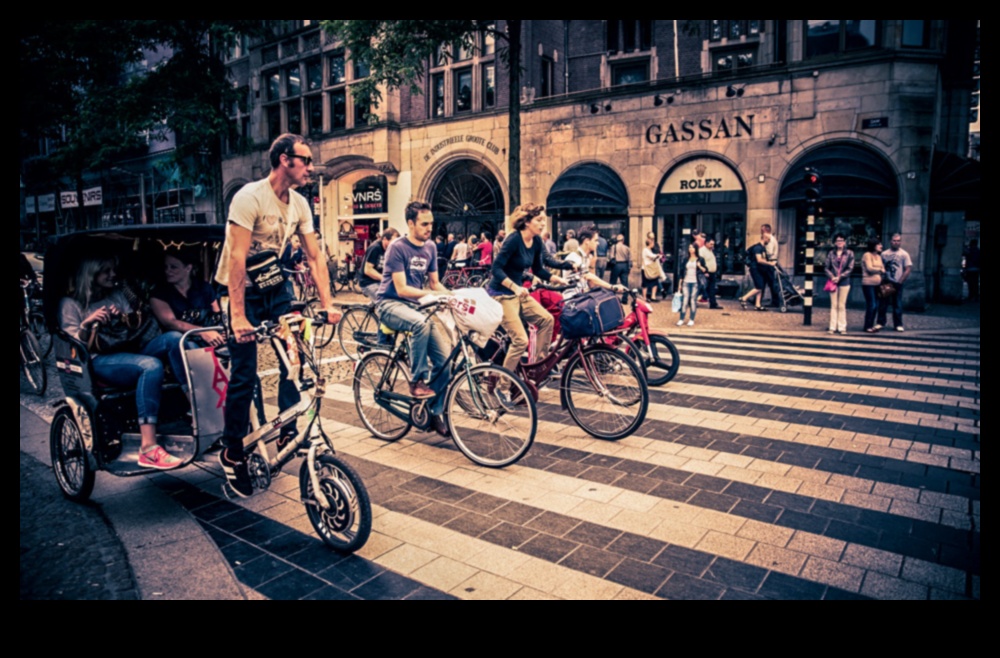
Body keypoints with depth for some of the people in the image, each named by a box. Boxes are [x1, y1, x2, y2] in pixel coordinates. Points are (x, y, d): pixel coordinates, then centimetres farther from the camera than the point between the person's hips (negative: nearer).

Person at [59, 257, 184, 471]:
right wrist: (87, 324, -16)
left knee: (174, 338, -27)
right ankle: (148, 449, -45)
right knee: (151, 365, -38)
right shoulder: (71, 304, 12)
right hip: (100, 361, -5)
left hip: (131, 351, 5)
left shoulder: (118, 294, 25)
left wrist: (124, 319, 1)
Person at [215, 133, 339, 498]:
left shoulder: (300, 204, -1)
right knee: (244, 374, -3)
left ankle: (289, 432, 12)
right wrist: (238, 317, -33)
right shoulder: (250, 197, -21)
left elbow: (315, 256, -1)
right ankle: (232, 453, 13)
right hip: (244, 291, -6)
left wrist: (328, 303, -10)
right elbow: (237, 257, -27)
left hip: (277, 287, 6)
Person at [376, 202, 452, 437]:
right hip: (391, 304, -6)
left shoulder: (430, 248, 6)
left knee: (444, 356, -10)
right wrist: (432, 295, -28)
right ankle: (417, 381, -21)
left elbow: (435, 283, 11)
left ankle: (435, 412, 6)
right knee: (421, 323, -40)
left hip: (416, 305, 6)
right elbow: (401, 289, -18)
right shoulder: (398, 247, -13)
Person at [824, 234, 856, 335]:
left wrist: (840, 277, -11)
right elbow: (827, 267, 5)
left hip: (844, 282, -1)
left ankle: (842, 328, 7)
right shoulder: (831, 253, 6)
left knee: (842, 305, 2)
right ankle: (833, 327, 4)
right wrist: (832, 277, -10)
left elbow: (850, 268, -2)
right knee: (834, 305, 2)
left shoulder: (849, 253, 2)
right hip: (833, 281, 1)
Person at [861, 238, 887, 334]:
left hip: (877, 284, 8)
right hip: (869, 284, -8)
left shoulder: (879, 256, 17)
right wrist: (880, 270, 1)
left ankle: (871, 326, 13)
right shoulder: (867, 255, -6)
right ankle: (867, 327, -1)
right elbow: (869, 268, -14)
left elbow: (883, 268, 16)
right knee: (871, 305, -9)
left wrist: (883, 271, -5)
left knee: (876, 305, 7)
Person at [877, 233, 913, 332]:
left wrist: (901, 281, -10)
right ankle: (881, 322, 10)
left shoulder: (904, 254, 1)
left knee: (897, 304, 3)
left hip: (897, 283, -2)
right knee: (883, 303, 1)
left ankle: (898, 324, 10)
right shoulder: (884, 254, 8)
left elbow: (908, 269, -4)